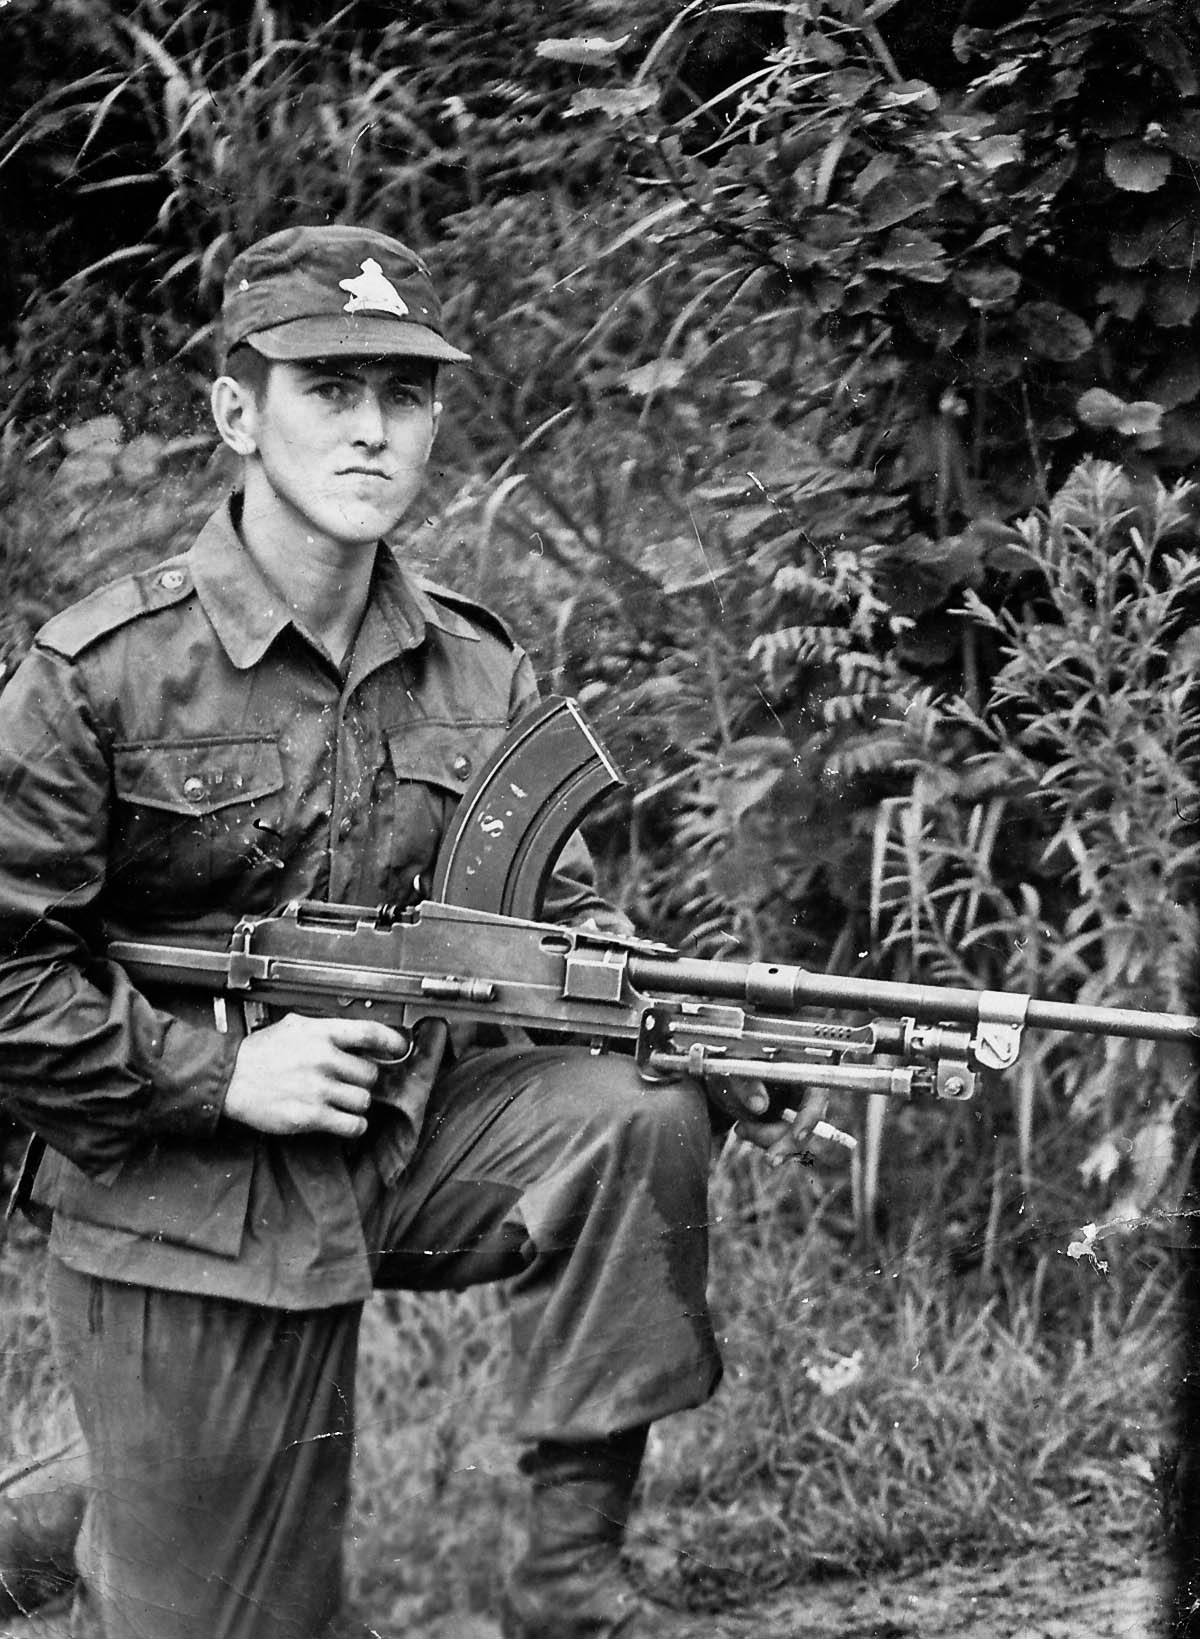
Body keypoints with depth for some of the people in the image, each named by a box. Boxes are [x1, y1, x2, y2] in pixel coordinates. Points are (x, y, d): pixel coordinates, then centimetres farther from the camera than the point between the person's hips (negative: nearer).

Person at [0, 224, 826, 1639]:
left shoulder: (480, 673, 3)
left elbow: (559, 926, 8)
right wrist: (220, 1073, -20)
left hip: (416, 1140, 4)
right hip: (183, 1199, -4)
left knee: (636, 1117, -24)